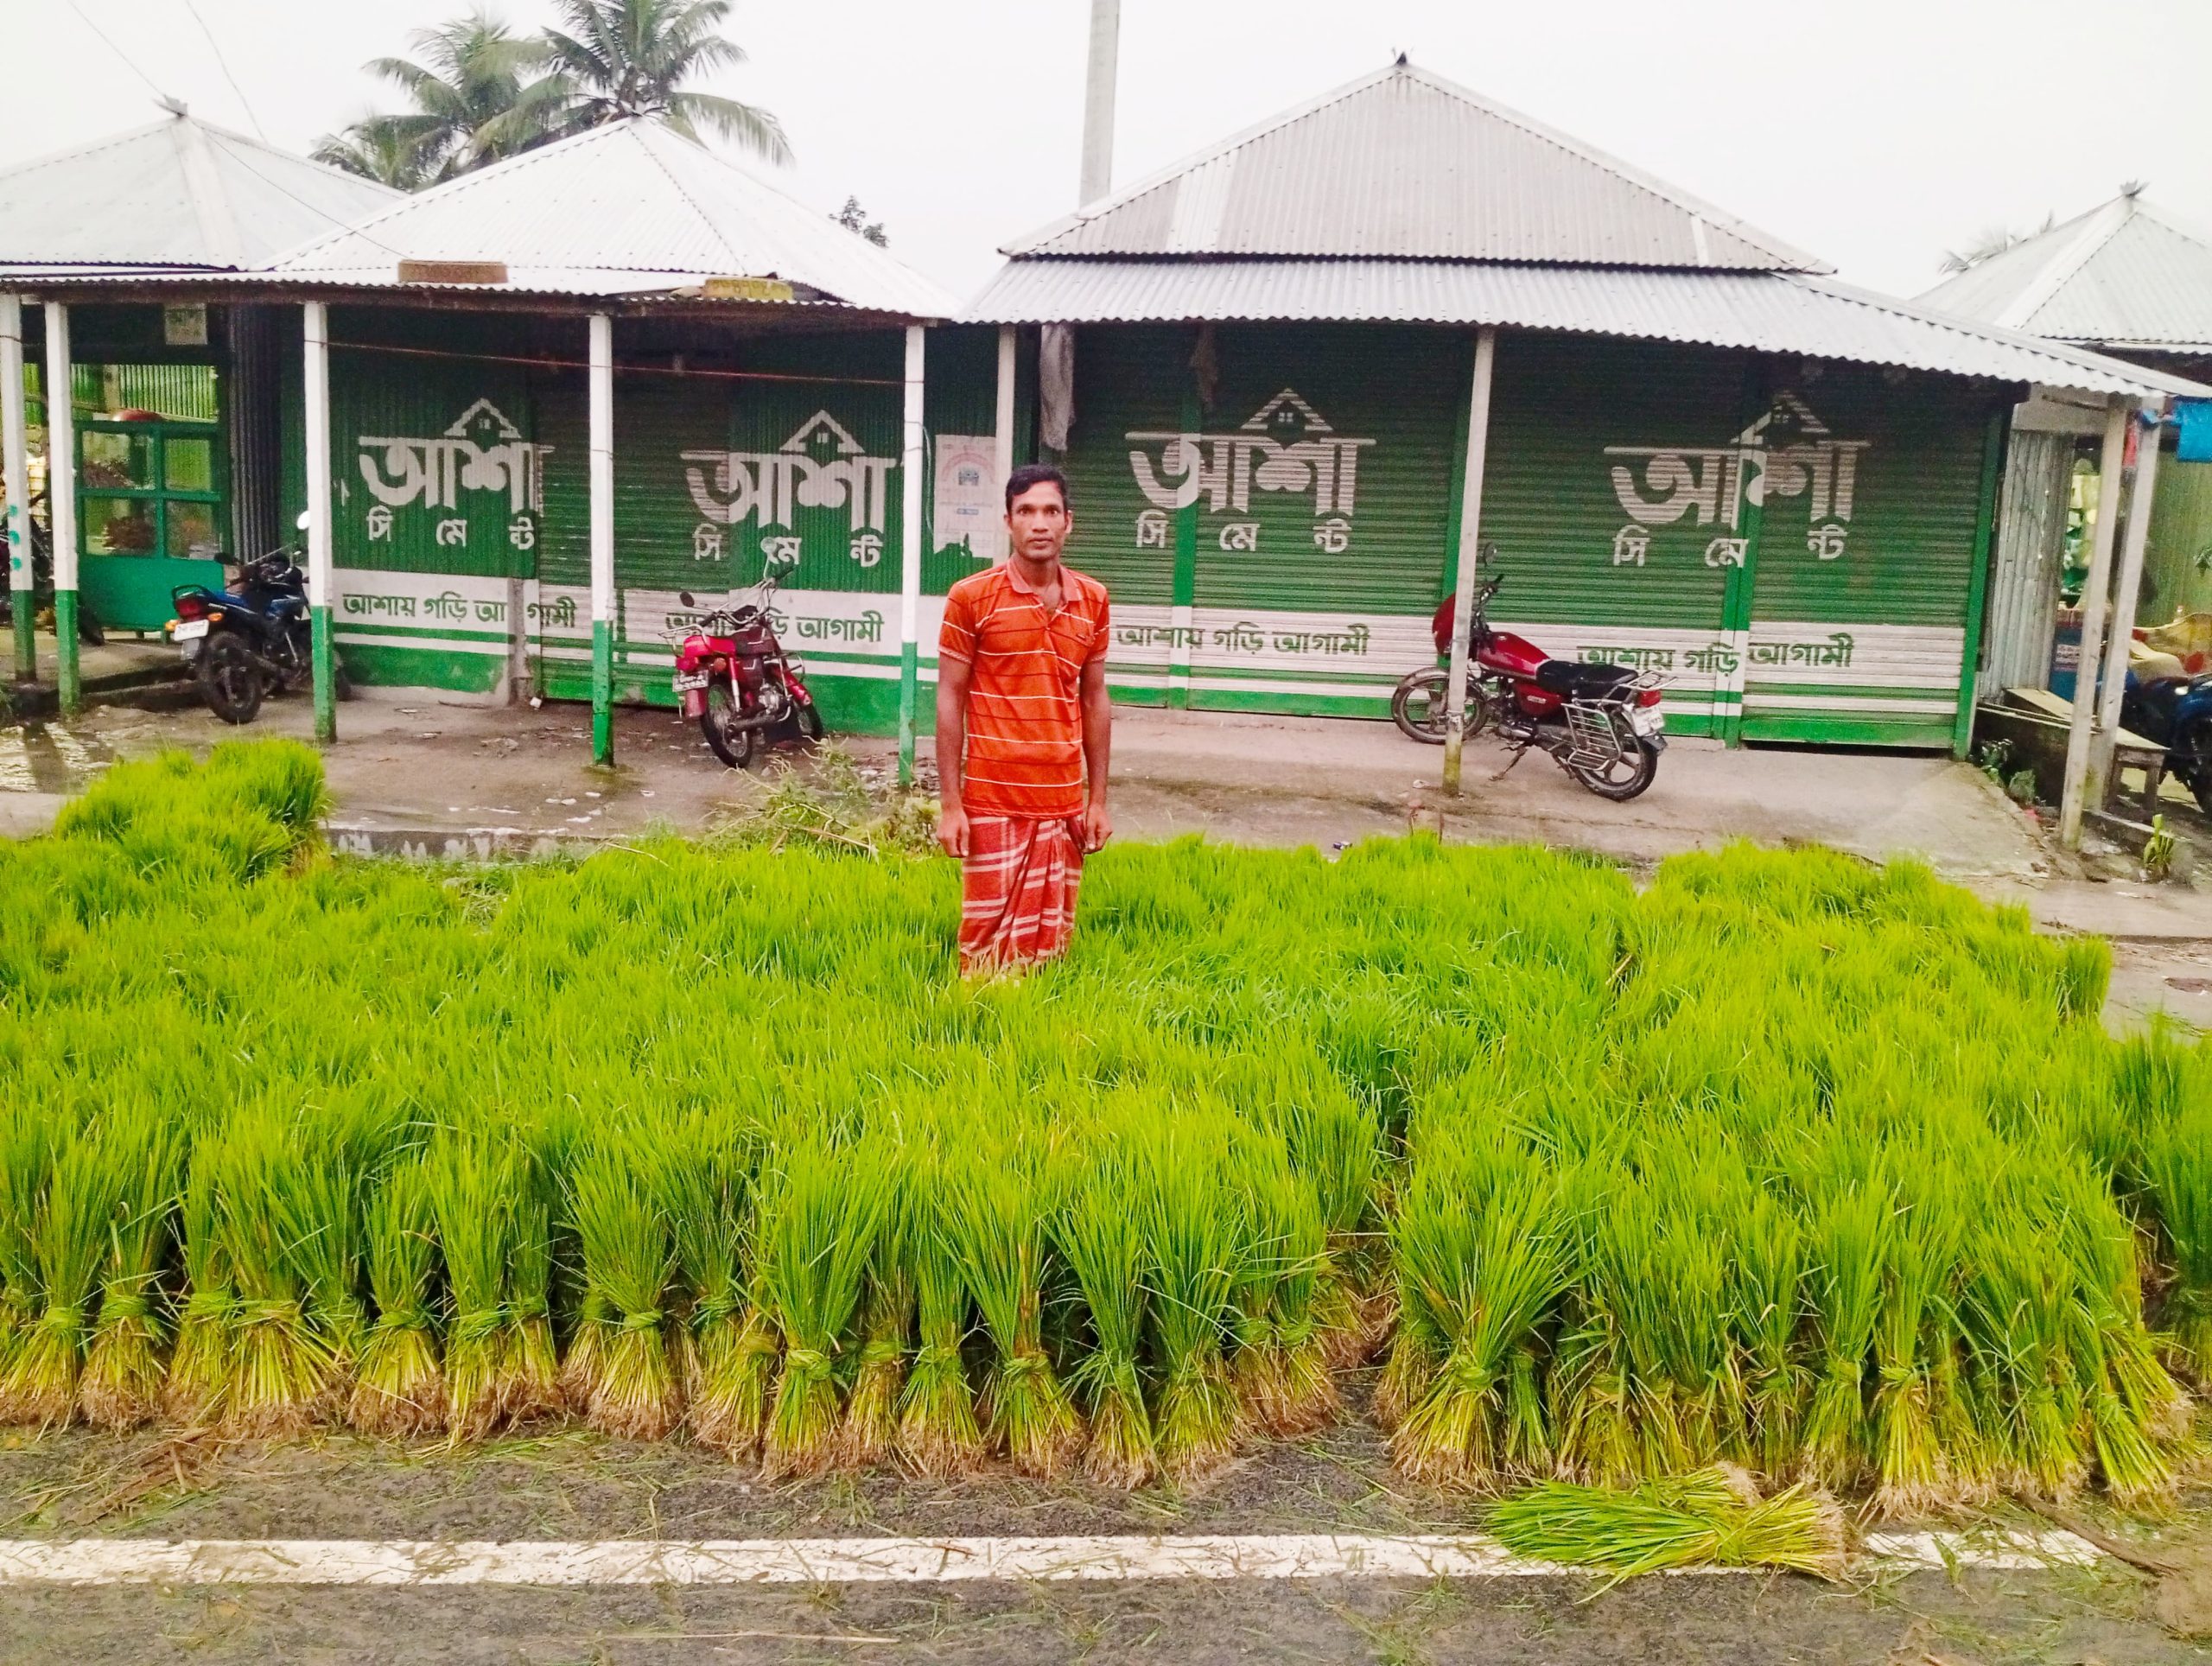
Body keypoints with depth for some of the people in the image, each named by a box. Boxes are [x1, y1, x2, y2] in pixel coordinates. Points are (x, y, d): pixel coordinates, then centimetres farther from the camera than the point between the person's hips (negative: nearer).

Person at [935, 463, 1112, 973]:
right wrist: (950, 805, -6)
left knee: (1051, 941, 8)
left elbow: (1094, 700, 12)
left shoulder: (1092, 600, 7)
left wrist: (1098, 800, 10)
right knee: (990, 942, -1)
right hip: (993, 804, -3)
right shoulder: (971, 597, -4)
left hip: (1064, 805, 4)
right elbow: (949, 699, -2)